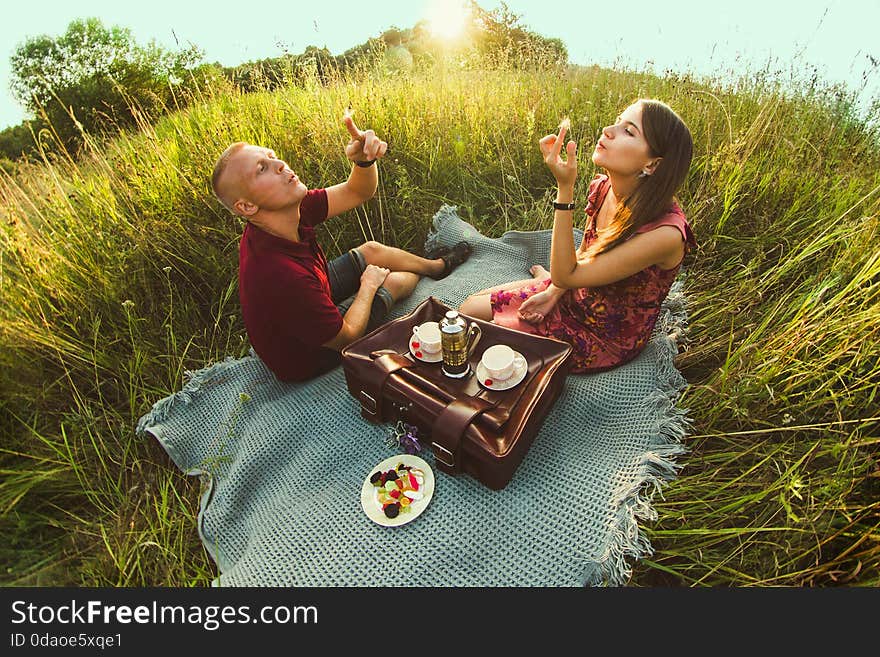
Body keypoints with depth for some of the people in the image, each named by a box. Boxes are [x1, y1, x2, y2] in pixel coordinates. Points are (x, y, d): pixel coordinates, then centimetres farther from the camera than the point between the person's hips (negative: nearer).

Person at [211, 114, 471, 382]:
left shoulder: (288, 208, -21)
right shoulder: (283, 276, -44)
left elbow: (357, 192, -10)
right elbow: (347, 338, -28)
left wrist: (364, 160, -33)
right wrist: (369, 285, -13)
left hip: (311, 303, 7)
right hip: (308, 355, -7)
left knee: (370, 250, 12)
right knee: (395, 281, 2)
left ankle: (437, 265, 42)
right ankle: (421, 273, 42)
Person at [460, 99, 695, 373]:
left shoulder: (665, 233, -34)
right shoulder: (601, 187, -11)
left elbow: (565, 275, -31)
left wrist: (565, 188, -36)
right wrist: (553, 292, -11)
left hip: (607, 338, -6)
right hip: (576, 297, 6)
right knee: (470, 309, 5)